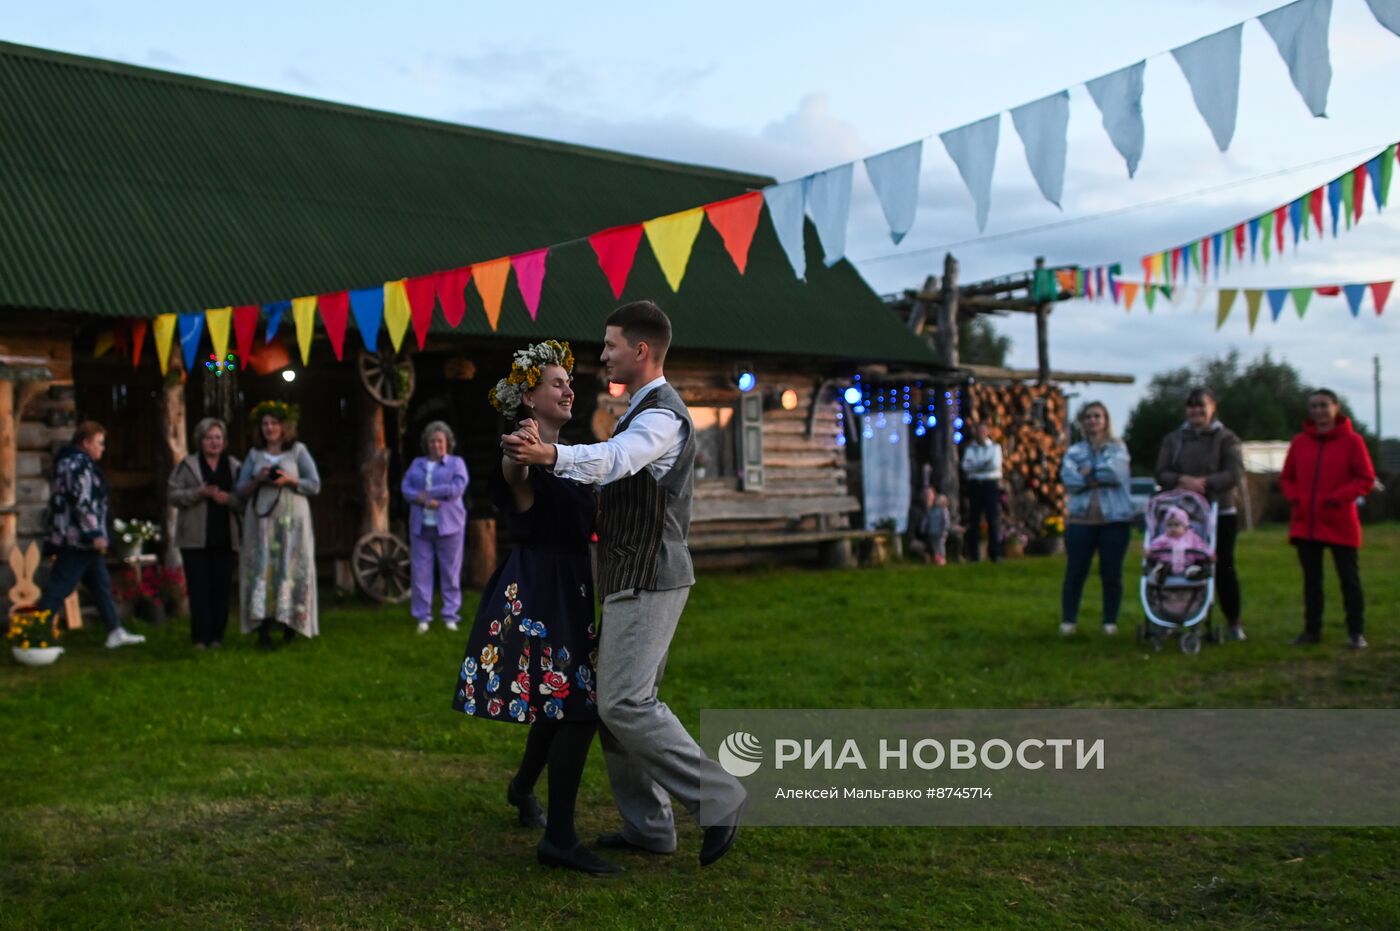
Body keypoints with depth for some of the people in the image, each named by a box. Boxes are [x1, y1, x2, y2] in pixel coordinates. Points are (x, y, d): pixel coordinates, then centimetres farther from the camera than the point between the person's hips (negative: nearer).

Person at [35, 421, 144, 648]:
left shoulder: (76, 463, 18)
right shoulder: (78, 465, -15)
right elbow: (82, 502, -23)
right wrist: (95, 534, -22)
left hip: (80, 539, 11)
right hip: (77, 538, -11)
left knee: (101, 584, 13)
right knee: (59, 587, -8)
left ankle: (116, 632, 17)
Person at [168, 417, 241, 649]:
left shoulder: (234, 466, 11)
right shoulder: (188, 465, 6)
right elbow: (173, 494, -1)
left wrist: (228, 498, -13)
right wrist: (199, 493, -15)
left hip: (224, 538, 2)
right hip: (195, 537, -2)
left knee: (222, 587, 1)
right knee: (199, 587, -4)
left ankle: (217, 635, 9)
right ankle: (200, 636, -1)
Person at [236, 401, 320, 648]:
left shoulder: (298, 450, 6)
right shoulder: (254, 454, 13)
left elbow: (315, 486, 1)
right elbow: (241, 491, 11)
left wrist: (289, 481, -13)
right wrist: (257, 481, -8)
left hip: (292, 519, -2)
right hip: (261, 519, 2)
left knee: (291, 568, -4)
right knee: (261, 568, -5)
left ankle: (291, 623, 6)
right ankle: (264, 631, -7)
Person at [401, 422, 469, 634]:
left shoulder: (456, 463, 7)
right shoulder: (417, 463, 17)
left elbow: (457, 487, -9)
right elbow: (405, 487, 4)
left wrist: (427, 492, -8)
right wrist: (424, 501, -14)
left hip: (448, 525, -3)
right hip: (420, 526, 3)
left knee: (450, 572, -1)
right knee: (421, 572, -1)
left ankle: (450, 615, 6)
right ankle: (423, 616, 5)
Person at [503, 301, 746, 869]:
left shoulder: (662, 415, -16)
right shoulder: (643, 410, 17)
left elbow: (613, 459, -37)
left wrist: (552, 455, -54)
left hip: (649, 581, -10)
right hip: (632, 579, 10)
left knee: (625, 702, -14)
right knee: (614, 699, 12)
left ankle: (717, 800, -5)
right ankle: (647, 826, 20)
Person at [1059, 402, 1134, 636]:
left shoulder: (1118, 448, 8)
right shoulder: (1074, 451, 11)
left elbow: (1115, 472, -12)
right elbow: (1069, 479, -7)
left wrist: (1088, 473, -5)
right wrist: (1101, 476, -8)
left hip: (1115, 519, -1)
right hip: (1081, 519, 1)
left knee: (1112, 573, 2)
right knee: (1075, 572, 1)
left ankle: (1110, 621, 13)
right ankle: (1068, 620, 11)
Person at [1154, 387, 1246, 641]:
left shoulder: (1226, 438, 3)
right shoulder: (1173, 439, 12)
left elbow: (1235, 473, -9)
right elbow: (1161, 473, 3)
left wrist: (1205, 482, -23)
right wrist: (1183, 480, -17)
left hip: (1220, 513, -2)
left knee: (1223, 567, 2)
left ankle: (1233, 622, 13)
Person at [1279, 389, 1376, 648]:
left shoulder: (1352, 440, -4)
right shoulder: (1300, 442, 6)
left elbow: (1366, 479, -5)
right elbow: (1287, 478, 14)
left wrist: (1338, 497, -16)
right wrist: (1294, 498, -5)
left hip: (1340, 524, -4)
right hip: (1305, 523, 4)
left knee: (1349, 578, 4)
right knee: (1311, 579, 10)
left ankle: (1356, 631, 13)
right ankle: (1312, 629, 19)